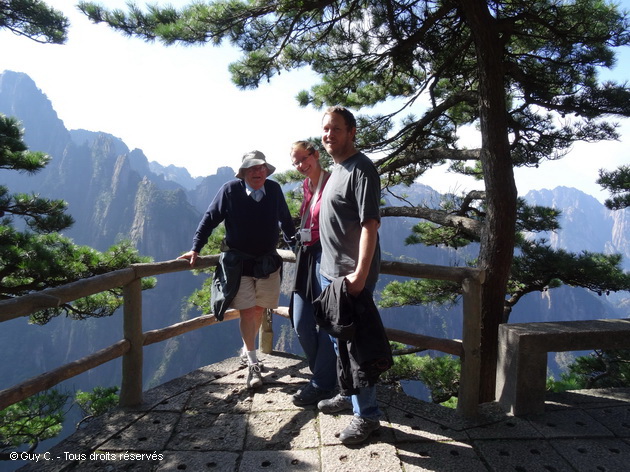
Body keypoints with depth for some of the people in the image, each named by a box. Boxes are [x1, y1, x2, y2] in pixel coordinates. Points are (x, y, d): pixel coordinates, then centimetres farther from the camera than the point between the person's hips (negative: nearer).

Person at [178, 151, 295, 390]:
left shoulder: (274, 189, -2)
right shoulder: (230, 190, -9)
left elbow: (285, 220, 13)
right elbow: (210, 219, -2)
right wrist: (195, 249, -5)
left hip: (268, 262, 3)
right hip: (238, 264, -3)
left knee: (259, 310, 12)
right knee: (247, 312, -3)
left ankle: (247, 349, 36)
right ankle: (252, 364, 10)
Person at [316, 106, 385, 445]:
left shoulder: (361, 169, -14)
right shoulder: (336, 169, 15)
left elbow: (370, 224, -22)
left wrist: (361, 273, -26)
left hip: (352, 276, -10)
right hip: (330, 272, 10)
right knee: (338, 338, 21)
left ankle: (366, 414, 16)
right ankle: (348, 395, 40)